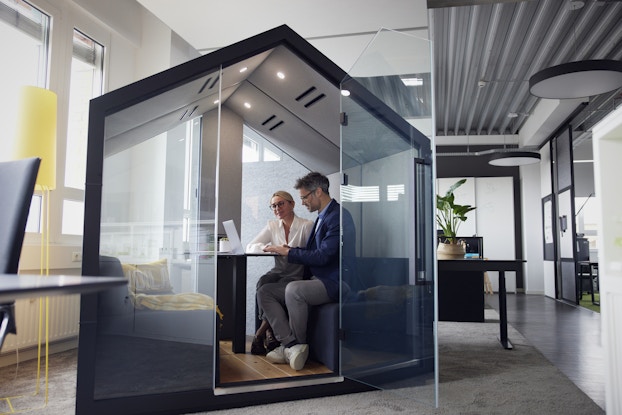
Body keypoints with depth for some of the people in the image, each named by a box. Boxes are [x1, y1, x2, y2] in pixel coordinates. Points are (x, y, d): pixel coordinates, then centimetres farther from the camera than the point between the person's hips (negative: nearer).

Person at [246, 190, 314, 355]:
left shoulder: (306, 225, -2)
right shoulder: (272, 226, 13)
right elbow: (250, 247, 5)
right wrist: (271, 248, -14)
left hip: (298, 274, -3)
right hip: (278, 271, 4)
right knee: (262, 283, -31)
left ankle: (260, 334, -21)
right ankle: (269, 333, -27)